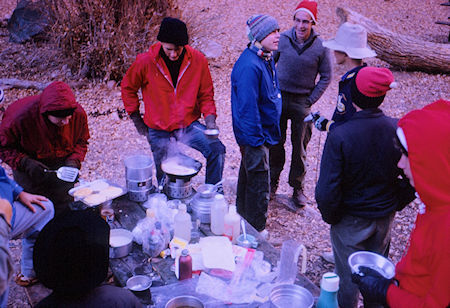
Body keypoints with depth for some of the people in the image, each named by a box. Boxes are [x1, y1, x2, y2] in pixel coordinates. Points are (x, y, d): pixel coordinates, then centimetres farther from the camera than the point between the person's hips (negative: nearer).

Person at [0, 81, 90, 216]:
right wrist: (25, 163, -29)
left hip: (62, 165, 2)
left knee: (64, 210, 7)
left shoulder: (78, 113, -21)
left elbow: (81, 142, -1)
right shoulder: (21, 115, -30)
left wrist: (74, 161, -19)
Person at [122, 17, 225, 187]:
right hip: (158, 129, 0)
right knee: (164, 176, 6)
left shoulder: (198, 60, -9)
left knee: (216, 149, -20)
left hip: (189, 125, 1)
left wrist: (210, 119, -13)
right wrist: (136, 119, 4)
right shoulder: (146, 61, -12)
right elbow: (128, 88, 5)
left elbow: (206, 94, 3)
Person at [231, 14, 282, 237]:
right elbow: (247, 107, -26)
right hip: (254, 136, -10)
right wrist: (256, 141, -22)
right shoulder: (249, 66, -26)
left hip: (263, 134, 10)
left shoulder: (266, 59, 5)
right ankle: (257, 231, 20)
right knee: (258, 186, 3)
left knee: (248, 176, 24)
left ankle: (244, 218, 44)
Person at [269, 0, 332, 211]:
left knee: (300, 147, 6)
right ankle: (272, 182, 25)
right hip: (279, 98, 1)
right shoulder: (282, 39, -3)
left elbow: (326, 77, 3)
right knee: (276, 143, 10)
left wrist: (310, 101, -4)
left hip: (302, 102, -1)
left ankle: (297, 187, 19)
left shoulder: (320, 47, -6)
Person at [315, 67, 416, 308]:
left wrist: (331, 216, -5)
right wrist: (394, 205, 10)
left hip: (350, 221, -4)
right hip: (385, 218, 4)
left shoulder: (339, 136, -26)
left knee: (348, 276, 16)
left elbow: (327, 191, -24)